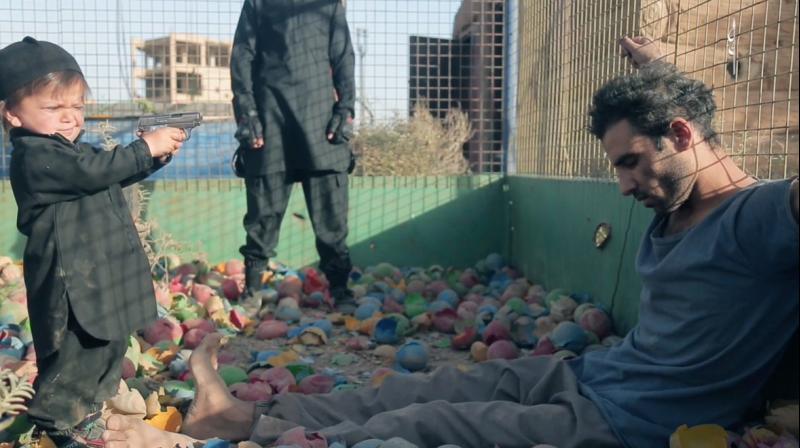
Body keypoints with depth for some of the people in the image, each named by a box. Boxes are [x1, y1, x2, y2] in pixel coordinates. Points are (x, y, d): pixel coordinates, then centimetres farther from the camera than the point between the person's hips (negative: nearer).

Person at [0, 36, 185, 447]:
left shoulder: (70, 149, 15)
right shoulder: (35, 156, -19)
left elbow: (116, 176, 22)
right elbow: (98, 170, -29)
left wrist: (153, 156, 7)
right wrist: (146, 147, -20)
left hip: (101, 272, 10)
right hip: (71, 278, -10)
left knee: (107, 341, 22)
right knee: (75, 348, 0)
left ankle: (89, 404, 40)